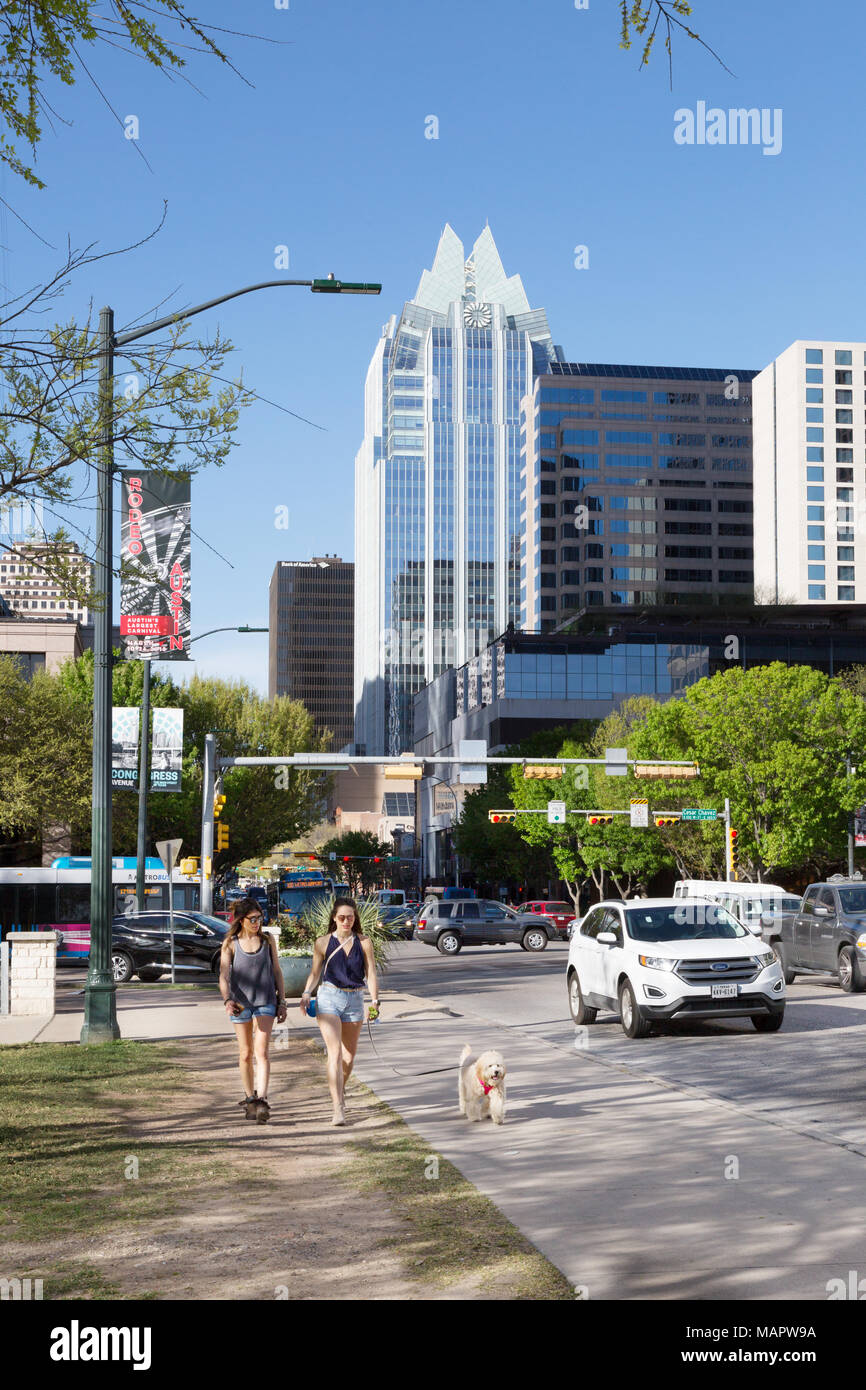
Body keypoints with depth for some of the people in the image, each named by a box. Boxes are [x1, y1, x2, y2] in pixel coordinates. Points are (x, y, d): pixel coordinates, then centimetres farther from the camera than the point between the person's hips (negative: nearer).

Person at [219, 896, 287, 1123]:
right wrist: (227, 1000, -25)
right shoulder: (231, 943, -2)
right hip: (240, 1003, 0)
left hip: (265, 1002, 0)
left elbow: (276, 971, 10)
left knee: (261, 1050, -13)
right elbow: (224, 976, -8)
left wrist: (282, 1002, 7)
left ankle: (262, 1100, -21)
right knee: (245, 1053, 9)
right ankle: (249, 1098, 24)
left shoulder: (267, 939, 4)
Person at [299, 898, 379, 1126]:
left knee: (349, 1054, 13)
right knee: (335, 1052, -14)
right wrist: (306, 993, -6)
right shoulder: (323, 943, 1)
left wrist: (374, 1000, -11)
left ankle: (339, 1090, 41)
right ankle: (338, 1108, -19)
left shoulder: (364, 942, 2)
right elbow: (315, 972, 9)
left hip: (355, 999, 2)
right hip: (329, 997, -2)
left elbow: (371, 974, 1)